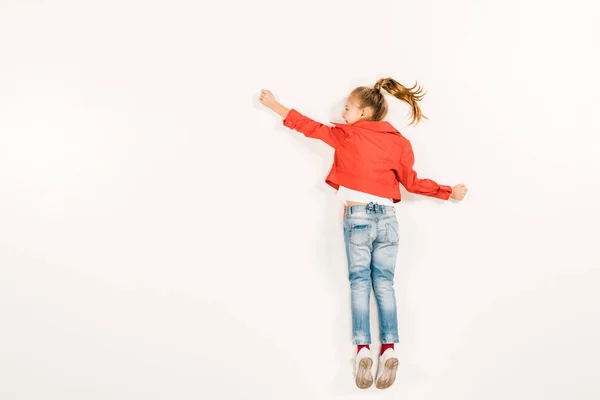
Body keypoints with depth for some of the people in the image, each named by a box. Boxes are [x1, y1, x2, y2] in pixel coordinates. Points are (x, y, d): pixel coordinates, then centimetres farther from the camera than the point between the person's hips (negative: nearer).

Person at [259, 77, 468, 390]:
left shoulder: (348, 135, 0)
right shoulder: (399, 142, 6)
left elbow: (310, 127, 8)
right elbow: (412, 183, 6)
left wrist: (275, 105, 20)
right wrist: (449, 191, 20)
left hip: (357, 217, -2)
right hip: (387, 218, 3)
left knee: (359, 283, 2)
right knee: (384, 284, 5)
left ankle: (362, 349, -7)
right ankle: (389, 348, -5)